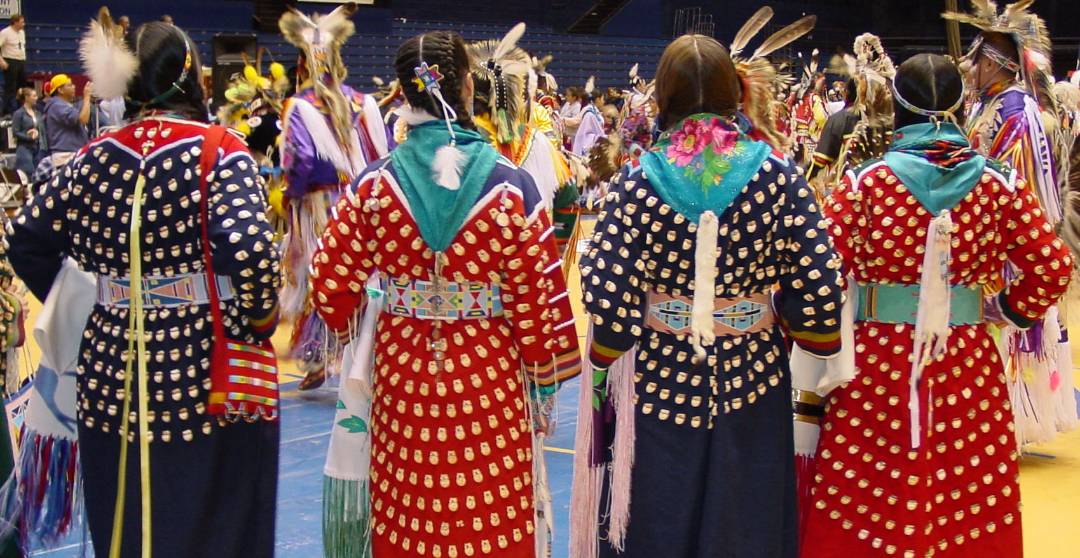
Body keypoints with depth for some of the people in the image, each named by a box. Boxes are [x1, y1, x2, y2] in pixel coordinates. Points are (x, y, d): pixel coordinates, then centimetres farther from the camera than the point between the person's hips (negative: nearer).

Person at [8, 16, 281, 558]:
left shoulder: (95, 156, 3)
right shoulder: (220, 151, -11)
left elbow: (27, 240, 7)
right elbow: (248, 249, -23)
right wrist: (259, 320, -8)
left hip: (113, 368, 4)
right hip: (205, 372, -4)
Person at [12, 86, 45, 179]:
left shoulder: (38, 113, 12)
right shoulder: (19, 114, -4)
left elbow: (43, 130, 15)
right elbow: (15, 132, -9)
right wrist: (30, 137, -17)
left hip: (38, 148, 6)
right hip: (25, 148, -6)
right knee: (28, 174, -11)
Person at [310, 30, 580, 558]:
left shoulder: (374, 184, -6)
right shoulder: (509, 187, -11)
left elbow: (331, 286, -4)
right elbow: (537, 299, -9)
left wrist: (357, 334, 17)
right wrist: (544, 385, 4)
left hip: (402, 377, 2)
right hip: (488, 381, -2)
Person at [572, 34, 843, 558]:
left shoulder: (638, 179, -10)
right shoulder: (776, 172, -7)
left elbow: (606, 295, -13)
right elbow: (821, 285, -10)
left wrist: (603, 362, 4)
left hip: (661, 378, -1)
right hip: (751, 376, 1)